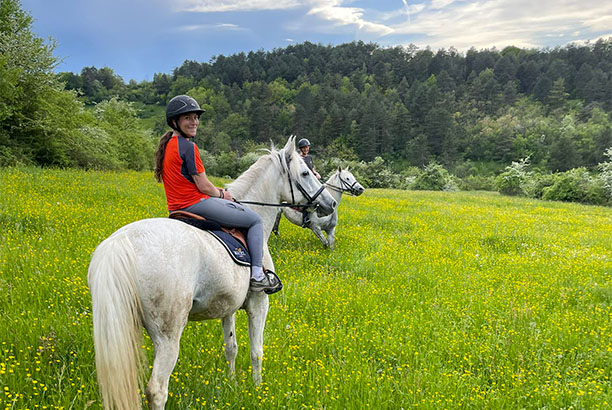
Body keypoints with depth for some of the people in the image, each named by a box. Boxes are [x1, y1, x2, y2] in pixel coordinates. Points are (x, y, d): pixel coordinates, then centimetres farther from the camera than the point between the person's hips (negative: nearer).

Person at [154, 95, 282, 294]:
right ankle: (257, 275, -3)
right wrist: (221, 194, 5)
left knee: (234, 207, 32)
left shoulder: (167, 145, 12)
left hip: (176, 207, 10)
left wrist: (217, 192, 12)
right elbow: (203, 186, -16)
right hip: (196, 205, -10)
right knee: (255, 220, 0)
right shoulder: (188, 147, -17)